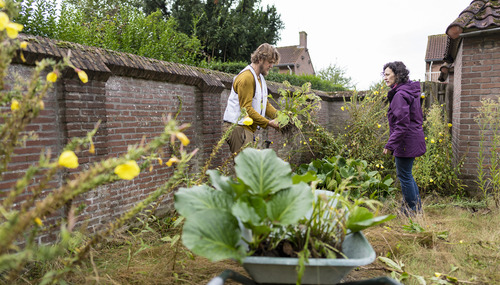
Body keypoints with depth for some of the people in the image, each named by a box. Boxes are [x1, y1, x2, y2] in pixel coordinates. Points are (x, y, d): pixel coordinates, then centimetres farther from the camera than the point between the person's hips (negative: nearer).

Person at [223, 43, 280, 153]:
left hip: (248, 128, 10)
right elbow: (246, 108, -19)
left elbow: (265, 104, 18)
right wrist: (268, 123, -20)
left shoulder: (260, 78, 20)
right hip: (238, 127, -10)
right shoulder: (246, 77, -13)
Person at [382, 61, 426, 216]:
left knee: (404, 175, 3)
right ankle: (417, 206, 32)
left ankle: (412, 210, 16)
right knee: (406, 174, 21)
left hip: (406, 141, -10)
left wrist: (390, 145, -20)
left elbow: (402, 124, -24)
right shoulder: (410, 91, 12)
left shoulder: (400, 95, -20)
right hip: (413, 139, 10)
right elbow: (418, 117, 19)